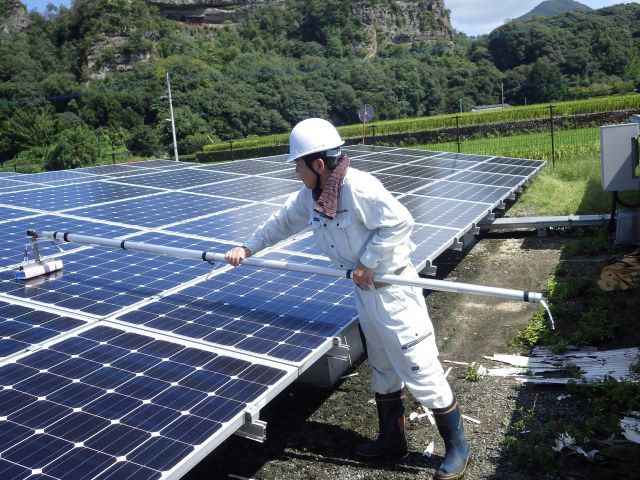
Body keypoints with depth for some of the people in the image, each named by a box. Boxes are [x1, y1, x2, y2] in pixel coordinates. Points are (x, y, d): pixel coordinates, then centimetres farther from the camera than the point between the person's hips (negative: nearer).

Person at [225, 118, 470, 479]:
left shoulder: (359, 187, -25)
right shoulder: (309, 196, 3)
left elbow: (401, 222, -25)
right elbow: (284, 221, 18)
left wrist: (368, 262, -21)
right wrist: (249, 247, 20)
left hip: (393, 289, -9)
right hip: (366, 291, 9)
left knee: (420, 369, 0)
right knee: (383, 370, 20)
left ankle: (458, 448, 17)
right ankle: (392, 439, 38)